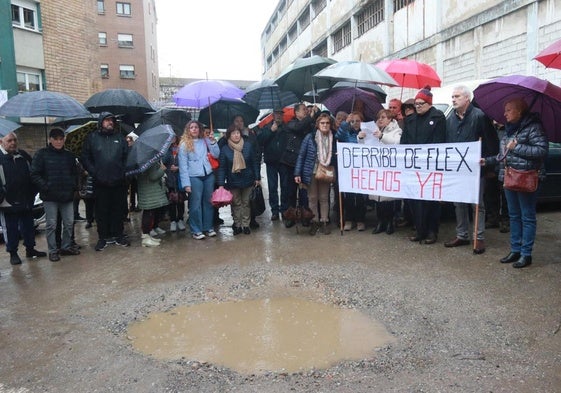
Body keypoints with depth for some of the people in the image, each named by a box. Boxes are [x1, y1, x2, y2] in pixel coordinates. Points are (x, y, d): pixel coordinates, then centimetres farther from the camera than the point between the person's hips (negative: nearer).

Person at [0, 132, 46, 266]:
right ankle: (13, 253, 16)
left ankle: (30, 249, 27)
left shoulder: (24, 155, 8)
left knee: (28, 226, 14)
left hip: (26, 201, 5)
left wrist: (32, 192, 11)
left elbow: (33, 174, 17)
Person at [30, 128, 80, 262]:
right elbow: (34, 174, -5)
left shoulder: (69, 155, 10)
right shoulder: (42, 154, -2)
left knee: (69, 223, 8)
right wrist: (45, 187, -13)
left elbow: (74, 173, 19)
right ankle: (52, 251, 11)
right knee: (51, 224, 1)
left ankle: (66, 246, 23)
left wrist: (74, 186, 5)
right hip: (50, 196, -4)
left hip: (67, 195, 4)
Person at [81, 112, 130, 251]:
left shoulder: (119, 137, 10)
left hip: (119, 182, 2)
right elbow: (85, 158, 3)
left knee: (119, 210, 8)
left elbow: (127, 156, 11)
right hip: (100, 183, -2)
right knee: (102, 211, 5)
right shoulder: (92, 138, 4)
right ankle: (103, 237, 15)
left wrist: (123, 171, -1)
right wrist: (94, 173, -7)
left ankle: (118, 235, 20)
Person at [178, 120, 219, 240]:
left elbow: (216, 155, 7)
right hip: (194, 177, -4)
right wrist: (186, 183, -11)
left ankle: (208, 228, 22)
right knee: (196, 204, -1)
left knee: (208, 202, 10)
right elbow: (183, 166, -4)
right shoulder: (184, 144, -1)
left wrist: (212, 141, -5)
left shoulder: (205, 140, 10)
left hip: (208, 175, 4)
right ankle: (196, 231, 11)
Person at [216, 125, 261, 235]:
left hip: (247, 180, 1)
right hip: (233, 182, 0)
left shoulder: (248, 145, -6)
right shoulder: (224, 149, -7)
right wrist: (221, 184, -11)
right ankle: (237, 225, 21)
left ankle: (246, 225, 22)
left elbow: (255, 162, 0)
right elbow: (222, 167, -6)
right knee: (236, 203, 9)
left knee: (246, 202, 10)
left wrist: (257, 178, -1)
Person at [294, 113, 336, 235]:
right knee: (312, 198, 6)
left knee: (324, 198, 9)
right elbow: (301, 155, -6)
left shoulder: (333, 139, 1)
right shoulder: (310, 137, -7)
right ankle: (314, 222, 17)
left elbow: (334, 157, 7)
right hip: (311, 172, -2)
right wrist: (297, 173, -10)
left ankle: (324, 222, 19)